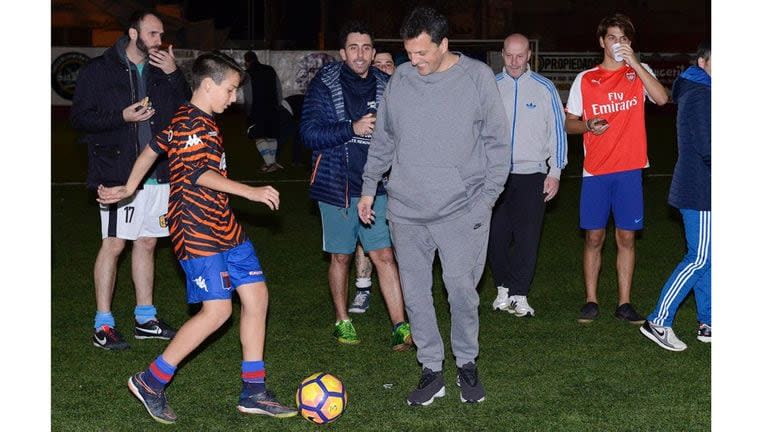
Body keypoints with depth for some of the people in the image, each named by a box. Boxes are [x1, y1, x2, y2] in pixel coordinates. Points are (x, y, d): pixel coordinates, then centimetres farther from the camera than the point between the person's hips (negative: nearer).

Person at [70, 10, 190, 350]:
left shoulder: (162, 72, 12)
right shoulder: (99, 70, -3)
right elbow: (79, 117, -6)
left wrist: (174, 76, -6)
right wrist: (122, 116, -18)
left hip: (157, 174, 6)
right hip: (118, 174, -6)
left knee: (147, 243, 11)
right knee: (113, 244, -5)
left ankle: (145, 319, 21)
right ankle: (103, 326, 2)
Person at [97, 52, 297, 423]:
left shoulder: (192, 119, 17)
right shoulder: (193, 122, -14)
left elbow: (154, 148, 25)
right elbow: (199, 173, -23)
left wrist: (129, 189, 34)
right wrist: (251, 192, -23)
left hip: (223, 226, 11)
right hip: (197, 230, -11)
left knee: (256, 295, 5)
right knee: (217, 309, -13)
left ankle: (253, 393, 10)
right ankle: (151, 382, 0)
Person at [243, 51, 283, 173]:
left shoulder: (248, 74, -6)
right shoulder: (271, 70, 9)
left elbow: (248, 96, -9)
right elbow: (279, 91, 11)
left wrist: (249, 111, 3)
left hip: (257, 110, -5)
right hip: (273, 108, 5)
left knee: (259, 137, -4)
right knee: (272, 136, 16)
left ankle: (271, 163, -17)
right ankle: (271, 161, 20)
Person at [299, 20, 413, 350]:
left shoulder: (385, 86, 6)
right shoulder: (324, 84, -4)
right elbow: (310, 132, -12)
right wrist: (352, 129, -22)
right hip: (336, 185, -2)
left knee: (384, 256, -3)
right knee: (341, 257, 10)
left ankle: (400, 327, -3)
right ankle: (342, 321, 25)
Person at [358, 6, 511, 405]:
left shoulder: (477, 77, -4)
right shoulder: (400, 80, 6)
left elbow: (497, 141, -1)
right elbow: (383, 140, 17)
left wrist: (487, 196, -6)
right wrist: (369, 187, 16)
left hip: (461, 208, -3)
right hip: (406, 209, 4)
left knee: (461, 287, -7)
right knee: (415, 292, 5)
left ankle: (467, 364, 14)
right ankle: (431, 371, 16)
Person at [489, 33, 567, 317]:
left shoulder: (544, 88, 3)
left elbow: (557, 131, 7)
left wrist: (555, 172, 3)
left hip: (531, 175, -1)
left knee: (527, 238, -4)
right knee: (496, 236, 2)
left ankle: (519, 295, 2)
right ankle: (504, 288, 17)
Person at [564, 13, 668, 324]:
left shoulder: (638, 73, 5)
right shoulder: (585, 79, 6)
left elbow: (661, 98, -15)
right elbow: (569, 123, 11)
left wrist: (634, 62, -18)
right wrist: (588, 126, -11)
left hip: (629, 169, 0)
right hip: (595, 170, 0)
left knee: (626, 237, 3)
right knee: (594, 237, 3)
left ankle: (624, 303, 10)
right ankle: (591, 302, 12)